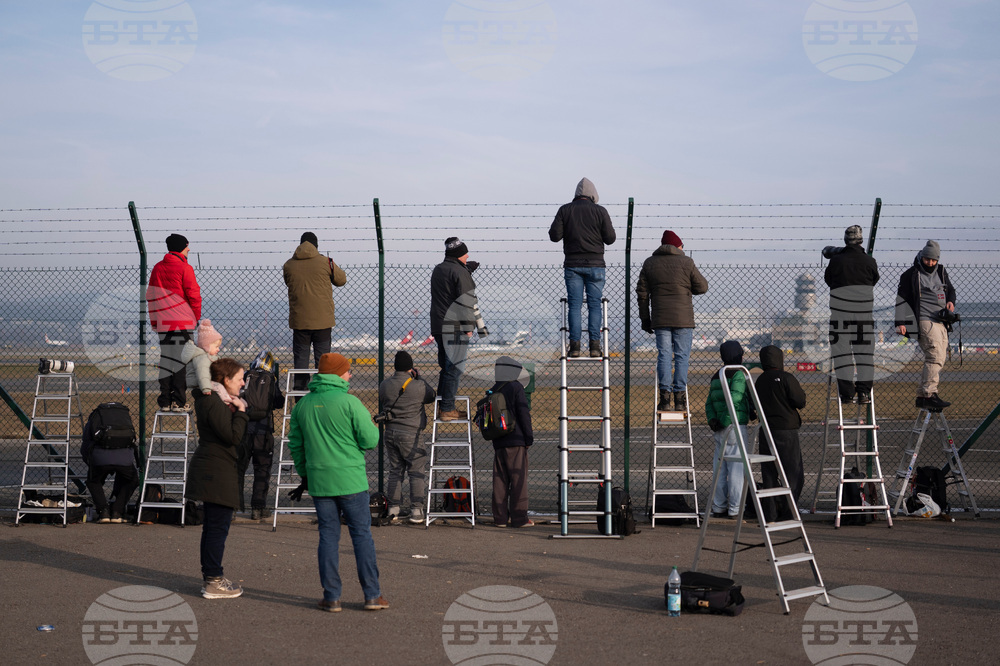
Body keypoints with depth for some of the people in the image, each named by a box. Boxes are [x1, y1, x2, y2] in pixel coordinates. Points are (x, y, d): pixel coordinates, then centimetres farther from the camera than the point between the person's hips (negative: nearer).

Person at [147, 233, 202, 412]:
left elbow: (150, 296, 13)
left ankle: (165, 401, 9)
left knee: (165, 361, 9)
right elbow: (193, 295, -9)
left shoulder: (157, 268, 10)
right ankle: (179, 402, -3)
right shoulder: (185, 268, -7)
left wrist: (154, 320, 18)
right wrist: (197, 317, 3)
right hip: (183, 322, -5)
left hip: (163, 323, 5)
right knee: (181, 361, -2)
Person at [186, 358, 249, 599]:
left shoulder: (217, 400, 16)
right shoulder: (213, 402, -17)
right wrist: (240, 411, -13)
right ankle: (213, 583, -3)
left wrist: (238, 407, 4)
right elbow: (233, 436, -23)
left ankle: (211, 577, 24)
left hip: (214, 471, 11)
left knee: (213, 526, 16)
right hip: (218, 472, -11)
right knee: (218, 527, -7)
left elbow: (231, 434, 17)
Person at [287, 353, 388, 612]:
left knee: (328, 536, 9)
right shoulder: (349, 402, -10)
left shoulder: (302, 405, 6)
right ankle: (372, 595, 6)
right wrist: (372, 425, 12)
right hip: (350, 479, -4)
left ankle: (331, 597, 8)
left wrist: (304, 473, 23)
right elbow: (370, 440, -10)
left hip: (318, 481, 4)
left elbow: (295, 444, 11)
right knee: (362, 535, 4)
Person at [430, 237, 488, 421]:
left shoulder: (438, 270, 16)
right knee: (454, 368, -6)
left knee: (446, 366, 16)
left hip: (438, 326, 9)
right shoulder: (460, 272, -11)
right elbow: (466, 301, -15)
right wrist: (468, 327, -11)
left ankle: (441, 406, 18)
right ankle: (447, 410, -6)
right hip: (455, 328, -9)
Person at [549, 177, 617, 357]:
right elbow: (610, 238, -1)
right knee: (594, 304, 3)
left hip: (572, 264, 1)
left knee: (574, 304, 3)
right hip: (595, 264, -1)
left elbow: (554, 236, -1)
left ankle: (575, 344, -3)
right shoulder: (600, 211, -1)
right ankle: (595, 344, -2)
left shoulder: (564, 210, 2)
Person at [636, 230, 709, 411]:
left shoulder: (649, 263, 9)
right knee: (682, 356, 1)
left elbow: (642, 293, 8)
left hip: (660, 319, 2)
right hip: (683, 319, -2)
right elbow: (702, 287, 2)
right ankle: (679, 397, -3)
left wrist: (645, 319, 13)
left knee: (663, 356, 3)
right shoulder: (686, 262, -1)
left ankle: (664, 395, -4)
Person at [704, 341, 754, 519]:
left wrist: (712, 419, 2)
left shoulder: (716, 377, 16)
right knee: (737, 467, -3)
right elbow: (734, 397, -22)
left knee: (719, 468, 10)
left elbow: (709, 403, 12)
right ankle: (734, 509, -2)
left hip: (720, 430, 8)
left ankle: (718, 508, 13)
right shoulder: (738, 375, -8)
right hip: (736, 426, -8)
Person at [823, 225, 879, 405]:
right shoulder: (869, 262, -3)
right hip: (864, 313, 1)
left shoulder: (836, 260, -6)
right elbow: (874, 280, 11)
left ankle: (847, 392, 0)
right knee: (864, 351, 8)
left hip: (840, 313, -1)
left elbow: (828, 280, 8)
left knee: (842, 351, 5)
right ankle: (864, 393, 4)